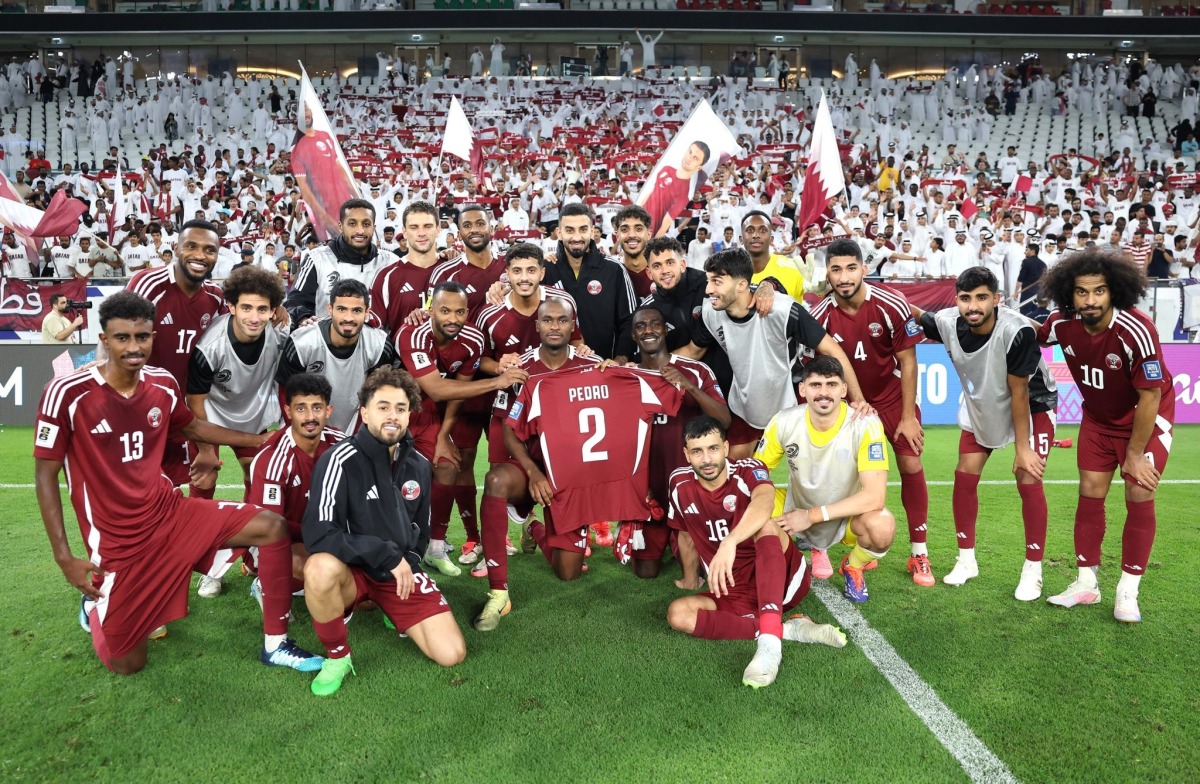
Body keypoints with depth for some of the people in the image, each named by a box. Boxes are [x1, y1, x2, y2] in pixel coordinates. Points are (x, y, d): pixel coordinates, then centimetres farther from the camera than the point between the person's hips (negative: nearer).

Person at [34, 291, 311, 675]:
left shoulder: (162, 383, -3)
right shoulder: (67, 393, -19)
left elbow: (192, 427, 19)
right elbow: (45, 475, -11)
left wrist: (263, 439, 19)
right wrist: (64, 557, -14)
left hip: (171, 513, 4)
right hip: (118, 540, -4)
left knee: (272, 527, -11)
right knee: (127, 664, 3)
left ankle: (274, 644, 2)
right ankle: (96, 603, 37)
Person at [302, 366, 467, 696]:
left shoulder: (419, 465, 3)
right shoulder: (340, 461, -16)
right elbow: (318, 535, -24)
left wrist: (407, 563, 5)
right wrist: (387, 555, -23)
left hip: (401, 571, 5)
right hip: (352, 570, -4)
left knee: (452, 654, -10)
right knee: (321, 567, -40)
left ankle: (393, 609, 21)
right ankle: (337, 657, -12)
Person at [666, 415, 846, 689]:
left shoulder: (749, 471, -15)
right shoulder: (680, 483, -2)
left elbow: (763, 502, -40)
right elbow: (686, 536, 16)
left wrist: (729, 543, -57)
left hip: (783, 581, -4)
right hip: (734, 593, 5)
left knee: (765, 526, -34)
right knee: (677, 613, -22)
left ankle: (770, 641, -44)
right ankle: (789, 629, -23)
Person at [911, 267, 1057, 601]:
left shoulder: (1017, 332, -34)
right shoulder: (947, 322, -23)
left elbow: (1019, 393, -26)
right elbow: (919, 316, 2)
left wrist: (1023, 448, -20)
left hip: (1033, 405, -4)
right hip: (981, 405, 5)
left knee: (1028, 480, -12)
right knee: (965, 475, 0)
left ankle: (1033, 571, 3)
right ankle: (966, 561, 15)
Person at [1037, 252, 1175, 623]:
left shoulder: (1136, 331, -33)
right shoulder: (1062, 325, -19)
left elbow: (1149, 397, -24)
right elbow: (1031, 337, 8)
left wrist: (1135, 454, -17)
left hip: (1146, 418, -4)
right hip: (1098, 418, 4)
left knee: (1139, 497, -7)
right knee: (1090, 493, 3)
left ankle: (1128, 592, 6)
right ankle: (1086, 584, 14)